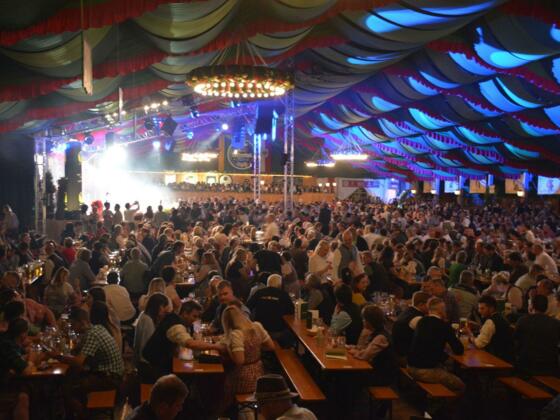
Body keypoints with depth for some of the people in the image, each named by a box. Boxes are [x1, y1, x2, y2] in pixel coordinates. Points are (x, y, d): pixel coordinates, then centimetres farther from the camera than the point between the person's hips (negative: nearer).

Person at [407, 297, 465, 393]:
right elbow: (459, 350, -4)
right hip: (426, 371, -8)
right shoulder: (444, 326, -12)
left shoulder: (421, 322, 8)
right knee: (460, 386, 4)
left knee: (448, 372, 28)